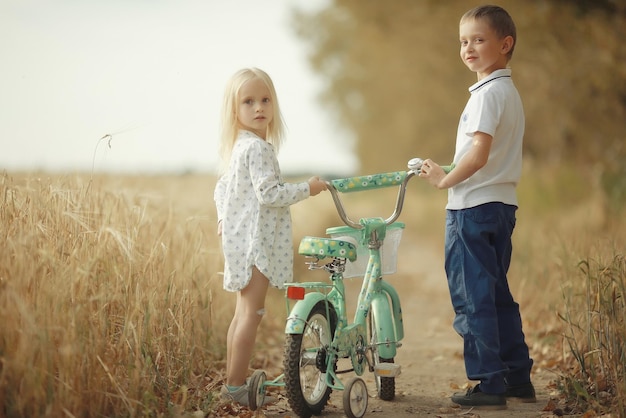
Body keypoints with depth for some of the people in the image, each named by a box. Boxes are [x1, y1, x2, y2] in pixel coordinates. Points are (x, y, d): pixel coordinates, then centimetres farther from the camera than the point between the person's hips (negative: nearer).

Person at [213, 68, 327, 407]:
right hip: (255, 239, -10)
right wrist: (307, 188, -14)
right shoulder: (258, 147, -17)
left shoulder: (237, 147, 14)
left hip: (240, 238, 10)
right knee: (252, 313, -7)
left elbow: (221, 188, 22)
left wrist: (223, 219, 28)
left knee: (243, 312, 15)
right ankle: (236, 386, -4)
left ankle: (232, 384, 20)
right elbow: (268, 193, -23)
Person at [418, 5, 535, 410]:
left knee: (473, 298, -4)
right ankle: (518, 379, 21)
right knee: (497, 295, 16)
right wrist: (452, 177, 15)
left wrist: (445, 179, -11)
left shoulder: (489, 92, -14)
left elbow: (479, 153, -24)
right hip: (502, 204, 10)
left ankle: (489, 384, -1)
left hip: (474, 206, -10)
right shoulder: (510, 91, 16)